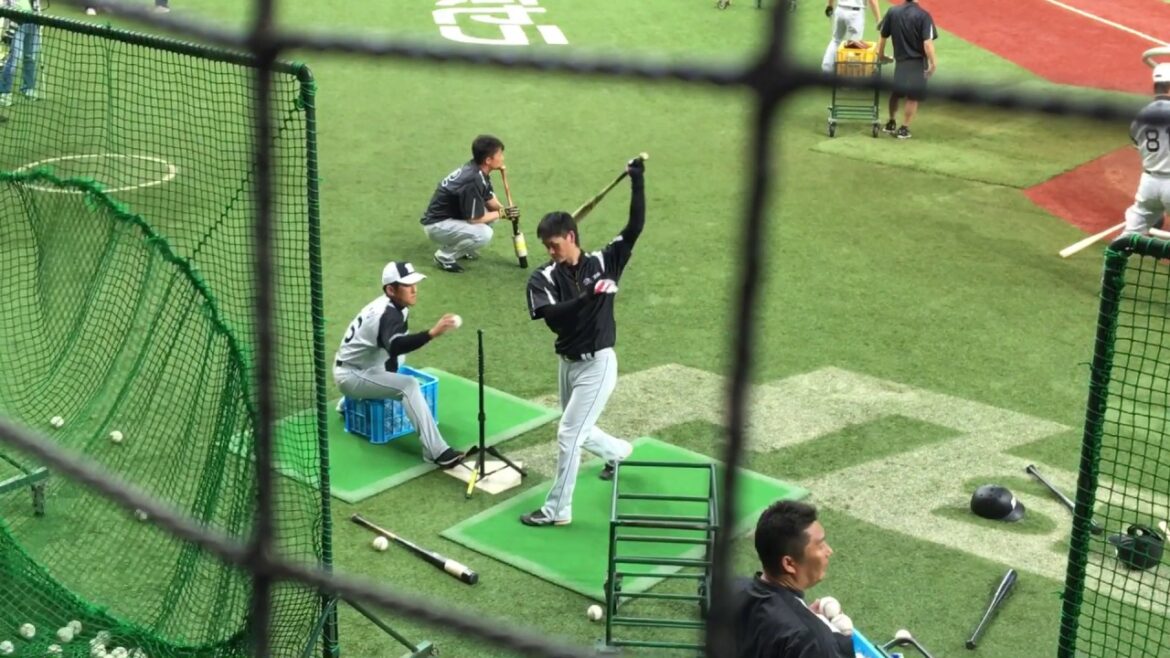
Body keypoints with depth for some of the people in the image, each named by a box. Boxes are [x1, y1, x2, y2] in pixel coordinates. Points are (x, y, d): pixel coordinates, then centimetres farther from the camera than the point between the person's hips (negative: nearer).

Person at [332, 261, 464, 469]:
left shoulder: (392, 306, 3)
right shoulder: (387, 314, -27)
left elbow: (395, 344, 19)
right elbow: (396, 346, -48)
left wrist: (391, 381, 20)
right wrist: (432, 333, -58)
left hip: (361, 367, 10)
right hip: (351, 375, -10)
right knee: (408, 385, -28)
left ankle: (350, 402, 43)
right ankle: (436, 451, -37)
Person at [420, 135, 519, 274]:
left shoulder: (478, 170, -2)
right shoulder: (473, 181, -29)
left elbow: (489, 200, 9)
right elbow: (474, 219, -23)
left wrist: (504, 211, -11)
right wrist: (502, 213, -11)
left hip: (452, 216, 10)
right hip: (437, 225, -10)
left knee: (493, 211, 8)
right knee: (484, 234, -28)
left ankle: (460, 248, 16)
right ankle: (445, 256, -7)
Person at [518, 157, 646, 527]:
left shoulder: (603, 263, -8)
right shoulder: (544, 278, -4)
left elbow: (635, 228, -15)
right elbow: (552, 315, -21)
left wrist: (637, 182, -20)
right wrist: (587, 296, -34)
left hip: (597, 364, -5)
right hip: (566, 363, 5)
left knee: (568, 434, -7)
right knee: (579, 433, 22)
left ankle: (557, 510, 5)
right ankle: (619, 452, 54)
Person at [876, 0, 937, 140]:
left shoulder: (892, 12, -4)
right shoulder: (923, 15, -15)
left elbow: (883, 37, 3)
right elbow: (927, 43, -20)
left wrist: (881, 55, 18)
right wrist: (933, 63, -13)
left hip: (899, 60, 4)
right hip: (917, 62, -3)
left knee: (896, 92, 23)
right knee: (913, 97, 8)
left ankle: (891, 123, 30)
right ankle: (904, 129, 10)